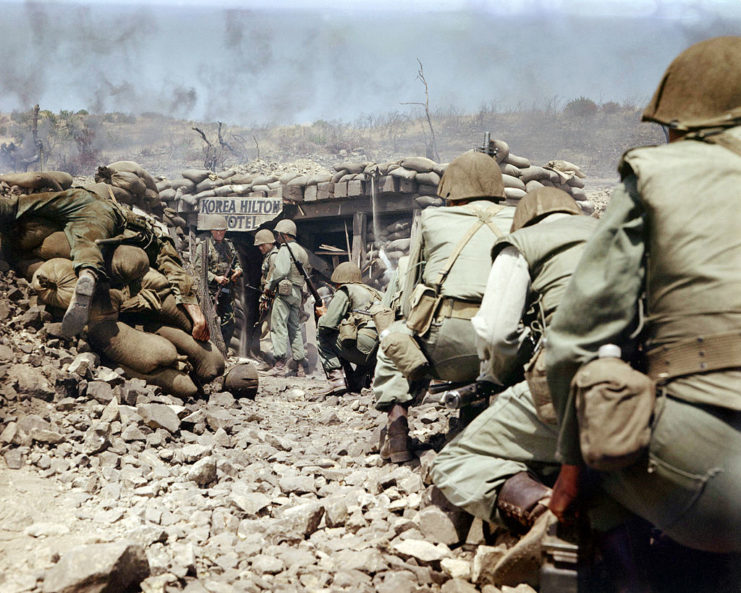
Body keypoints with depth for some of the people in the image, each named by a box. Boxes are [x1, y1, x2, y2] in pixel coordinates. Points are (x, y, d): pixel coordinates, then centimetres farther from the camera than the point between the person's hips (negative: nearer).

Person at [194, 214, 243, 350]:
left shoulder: (229, 245, 15)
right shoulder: (204, 246, -3)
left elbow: (236, 261, 25)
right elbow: (198, 268, -9)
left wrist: (238, 270, 1)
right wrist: (216, 278, -19)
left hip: (227, 290, 6)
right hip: (210, 290, -6)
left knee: (228, 323, 7)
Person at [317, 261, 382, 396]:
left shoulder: (345, 291, 5)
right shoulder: (372, 292, 29)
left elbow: (328, 324, -4)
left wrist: (322, 318, 19)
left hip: (364, 348, -8)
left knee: (322, 335, 10)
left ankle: (337, 378, -2)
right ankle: (355, 383, 19)